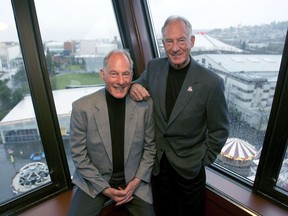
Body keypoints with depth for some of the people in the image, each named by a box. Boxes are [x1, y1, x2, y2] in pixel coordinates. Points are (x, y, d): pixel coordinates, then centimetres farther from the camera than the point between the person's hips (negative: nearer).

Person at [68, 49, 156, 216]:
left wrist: (136, 181, -8)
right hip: (95, 182, 0)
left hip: (134, 180, 1)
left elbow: (150, 147, -1)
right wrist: (104, 188, -10)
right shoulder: (81, 107, -16)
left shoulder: (145, 105, -13)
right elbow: (79, 154, -8)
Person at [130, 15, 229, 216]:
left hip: (190, 167, -2)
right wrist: (134, 87, -12)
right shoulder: (153, 67, -7)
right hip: (158, 161, 3)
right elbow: (141, 83, 11)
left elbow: (220, 129, -8)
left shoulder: (211, 82, -18)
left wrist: (203, 160, -3)